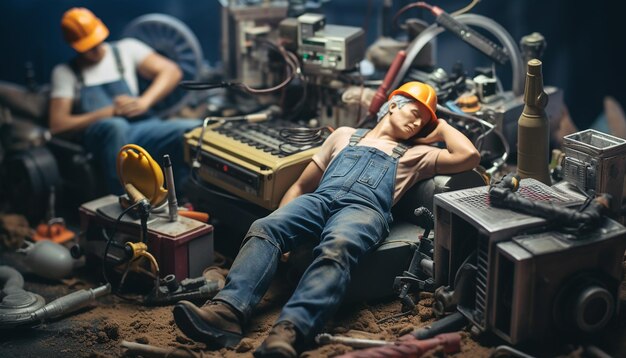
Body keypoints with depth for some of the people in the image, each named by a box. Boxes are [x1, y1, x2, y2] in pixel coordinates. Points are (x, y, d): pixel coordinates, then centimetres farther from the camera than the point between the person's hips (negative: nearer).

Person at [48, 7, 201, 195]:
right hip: (101, 135, -1)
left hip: (142, 128, 2)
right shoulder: (64, 72, 15)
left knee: (196, 130, -29)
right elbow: (57, 125, 4)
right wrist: (110, 112, -6)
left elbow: (171, 72, 8)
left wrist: (144, 102, -10)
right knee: (115, 126, -40)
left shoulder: (126, 49, 18)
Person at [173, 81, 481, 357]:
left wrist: (440, 127, 30)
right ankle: (227, 313, -48)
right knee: (263, 229, -29)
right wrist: (280, 227, 10)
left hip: (365, 207, -3)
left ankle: (288, 332, -59)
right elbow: (301, 185, 27)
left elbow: (469, 157, 14)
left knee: (335, 249, -38)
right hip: (319, 198, 3)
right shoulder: (345, 135, 34)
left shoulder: (415, 153, 30)